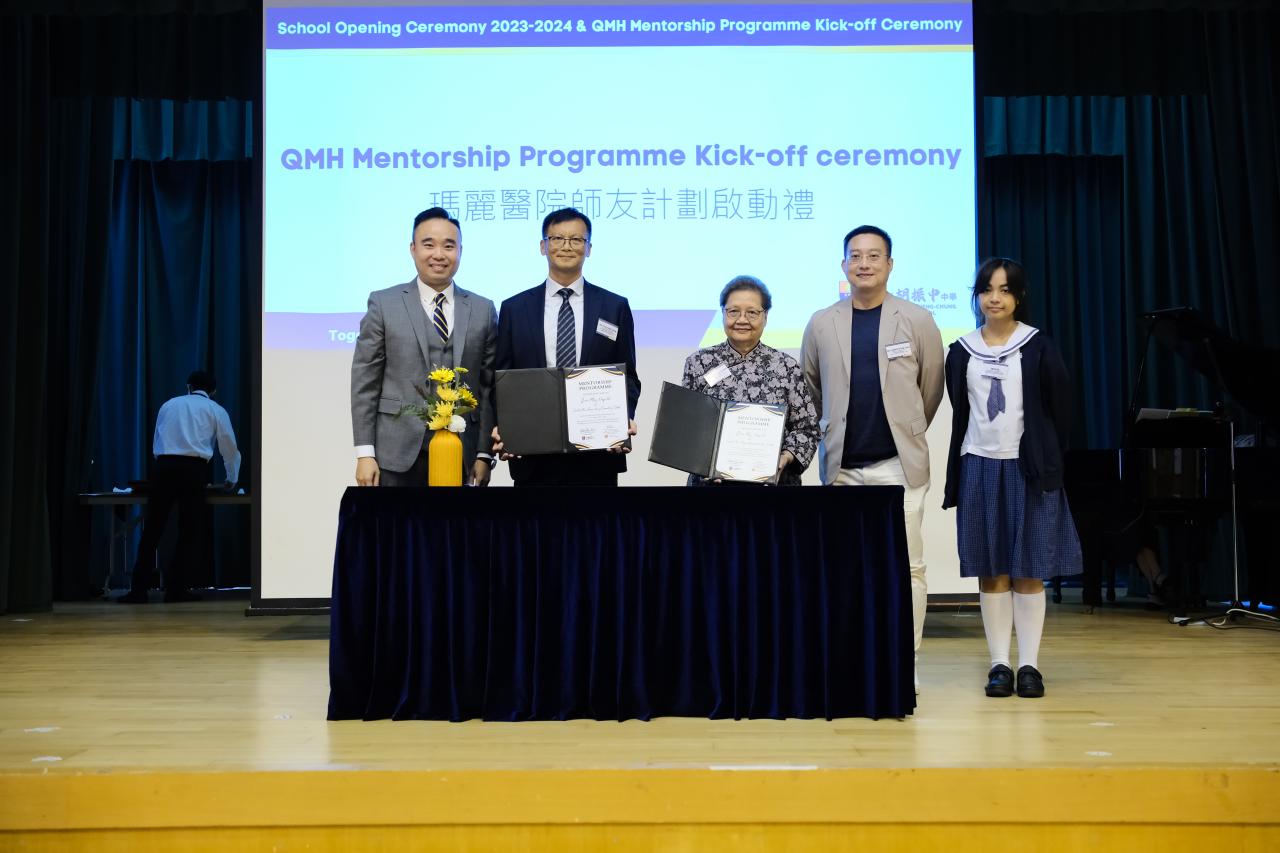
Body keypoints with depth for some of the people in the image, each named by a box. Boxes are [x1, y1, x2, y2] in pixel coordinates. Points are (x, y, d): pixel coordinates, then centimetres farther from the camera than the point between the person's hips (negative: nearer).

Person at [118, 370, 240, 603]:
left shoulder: (169, 405, 23)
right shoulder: (216, 410, 15)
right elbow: (230, 448, 16)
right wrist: (232, 480, 32)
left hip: (164, 465, 3)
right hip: (193, 468, -2)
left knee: (152, 529, 4)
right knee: (190, 531, 6)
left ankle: (138, 590, 1)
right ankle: (175, 588, 5)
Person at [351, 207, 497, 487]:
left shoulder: (483, 310, 10)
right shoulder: (383, 304, 6)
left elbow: (488, 387, 8)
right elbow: (365, 383, 3)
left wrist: (484, 454, 2)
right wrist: (365, 454, -4)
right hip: (398, 456, -1)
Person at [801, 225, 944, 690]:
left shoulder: (917, 320, 1)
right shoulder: (821, 324, 6)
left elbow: (931, 389, 9)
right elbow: (810, 390, 16)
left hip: (899, 464, -2)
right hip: (842, 467, 2)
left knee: (906, 566, -2)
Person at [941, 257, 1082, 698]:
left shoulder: (1038, 347, -1)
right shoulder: (961, 352, 6)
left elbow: (1060, 410, 1)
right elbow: (960, 415, 10)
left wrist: (1048, 461, -1)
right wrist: (956, 476, 7)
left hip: (1028, 469, -2)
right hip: (979, 468, 2)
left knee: (1028, 570, 1)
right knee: (991, 571, 4)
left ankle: (1029, 664, 7)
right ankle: (999, 663, 9)